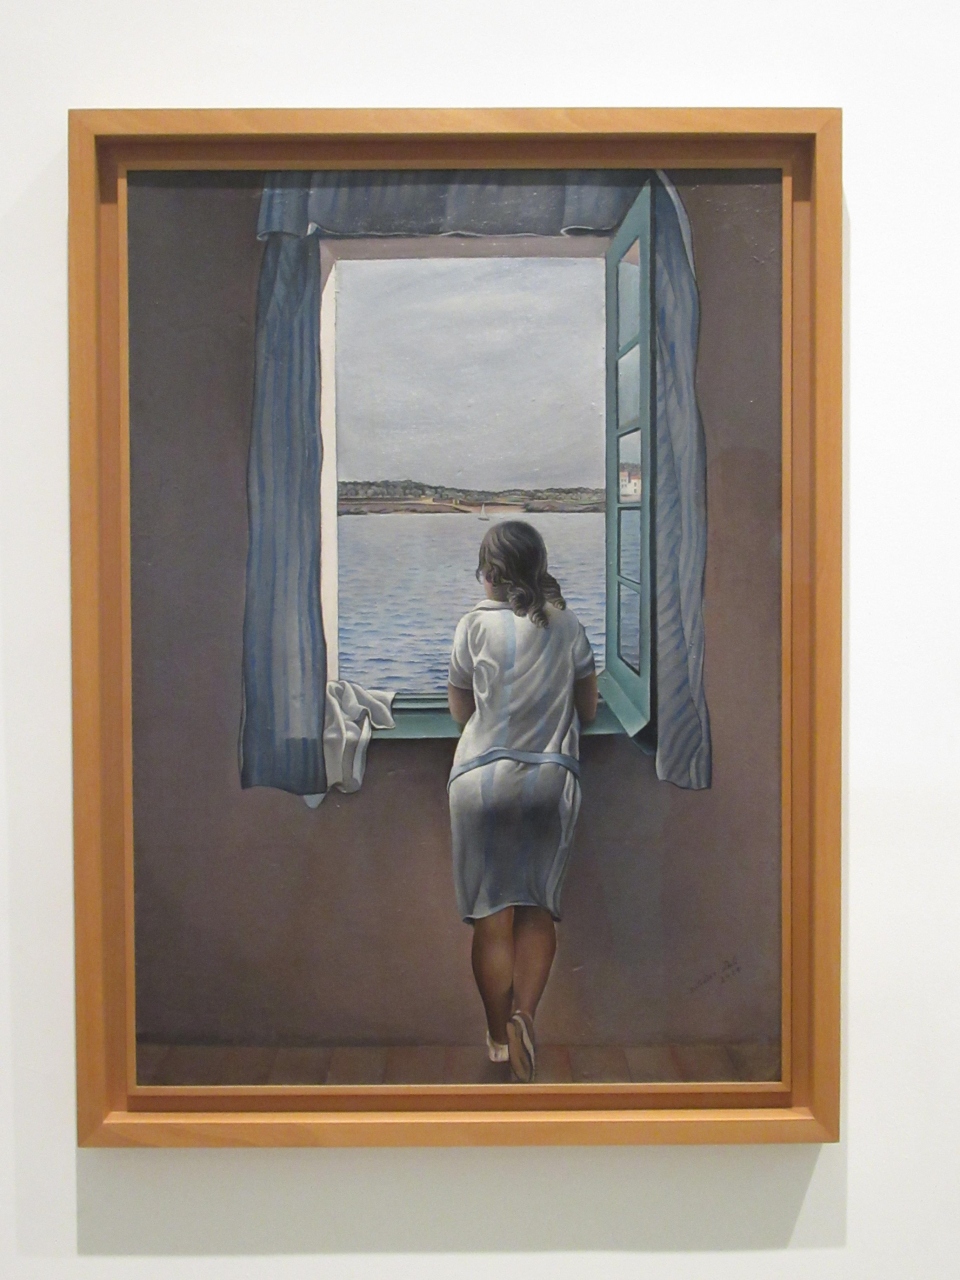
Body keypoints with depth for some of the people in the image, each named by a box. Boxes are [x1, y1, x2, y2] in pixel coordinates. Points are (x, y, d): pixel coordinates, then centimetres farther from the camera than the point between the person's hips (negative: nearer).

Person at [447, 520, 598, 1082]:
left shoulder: (477, 624, -3)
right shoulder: (568, 624, 4)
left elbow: (461, 708, 7)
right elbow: (588, 710, 11)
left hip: (484, 778, -2)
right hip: (553, 780, 2)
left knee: (493, 914, 3)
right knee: (539, 908, 8)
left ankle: (499, 1036, 3)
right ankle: (524, 1013, -10)